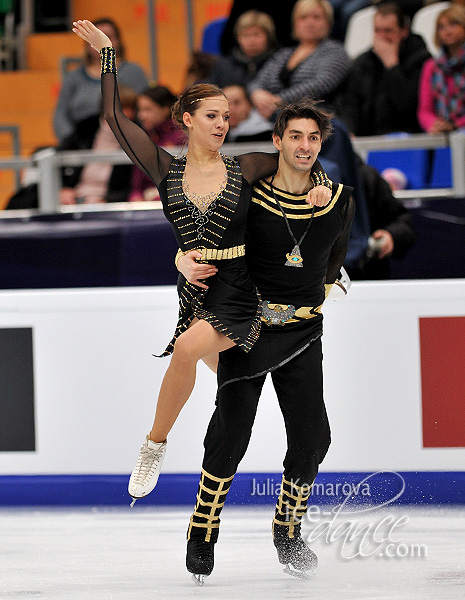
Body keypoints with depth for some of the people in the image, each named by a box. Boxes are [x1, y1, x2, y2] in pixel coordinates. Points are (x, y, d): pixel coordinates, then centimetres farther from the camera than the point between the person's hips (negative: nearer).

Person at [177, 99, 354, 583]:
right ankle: (202, 535, 7)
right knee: (231, 432, -9)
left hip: (303, 332, 3)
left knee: (312, 438, -4)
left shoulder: (338, 199, 2)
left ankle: (287, 534, 17)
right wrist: (187, 264, -20)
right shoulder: (246, 195, -8)